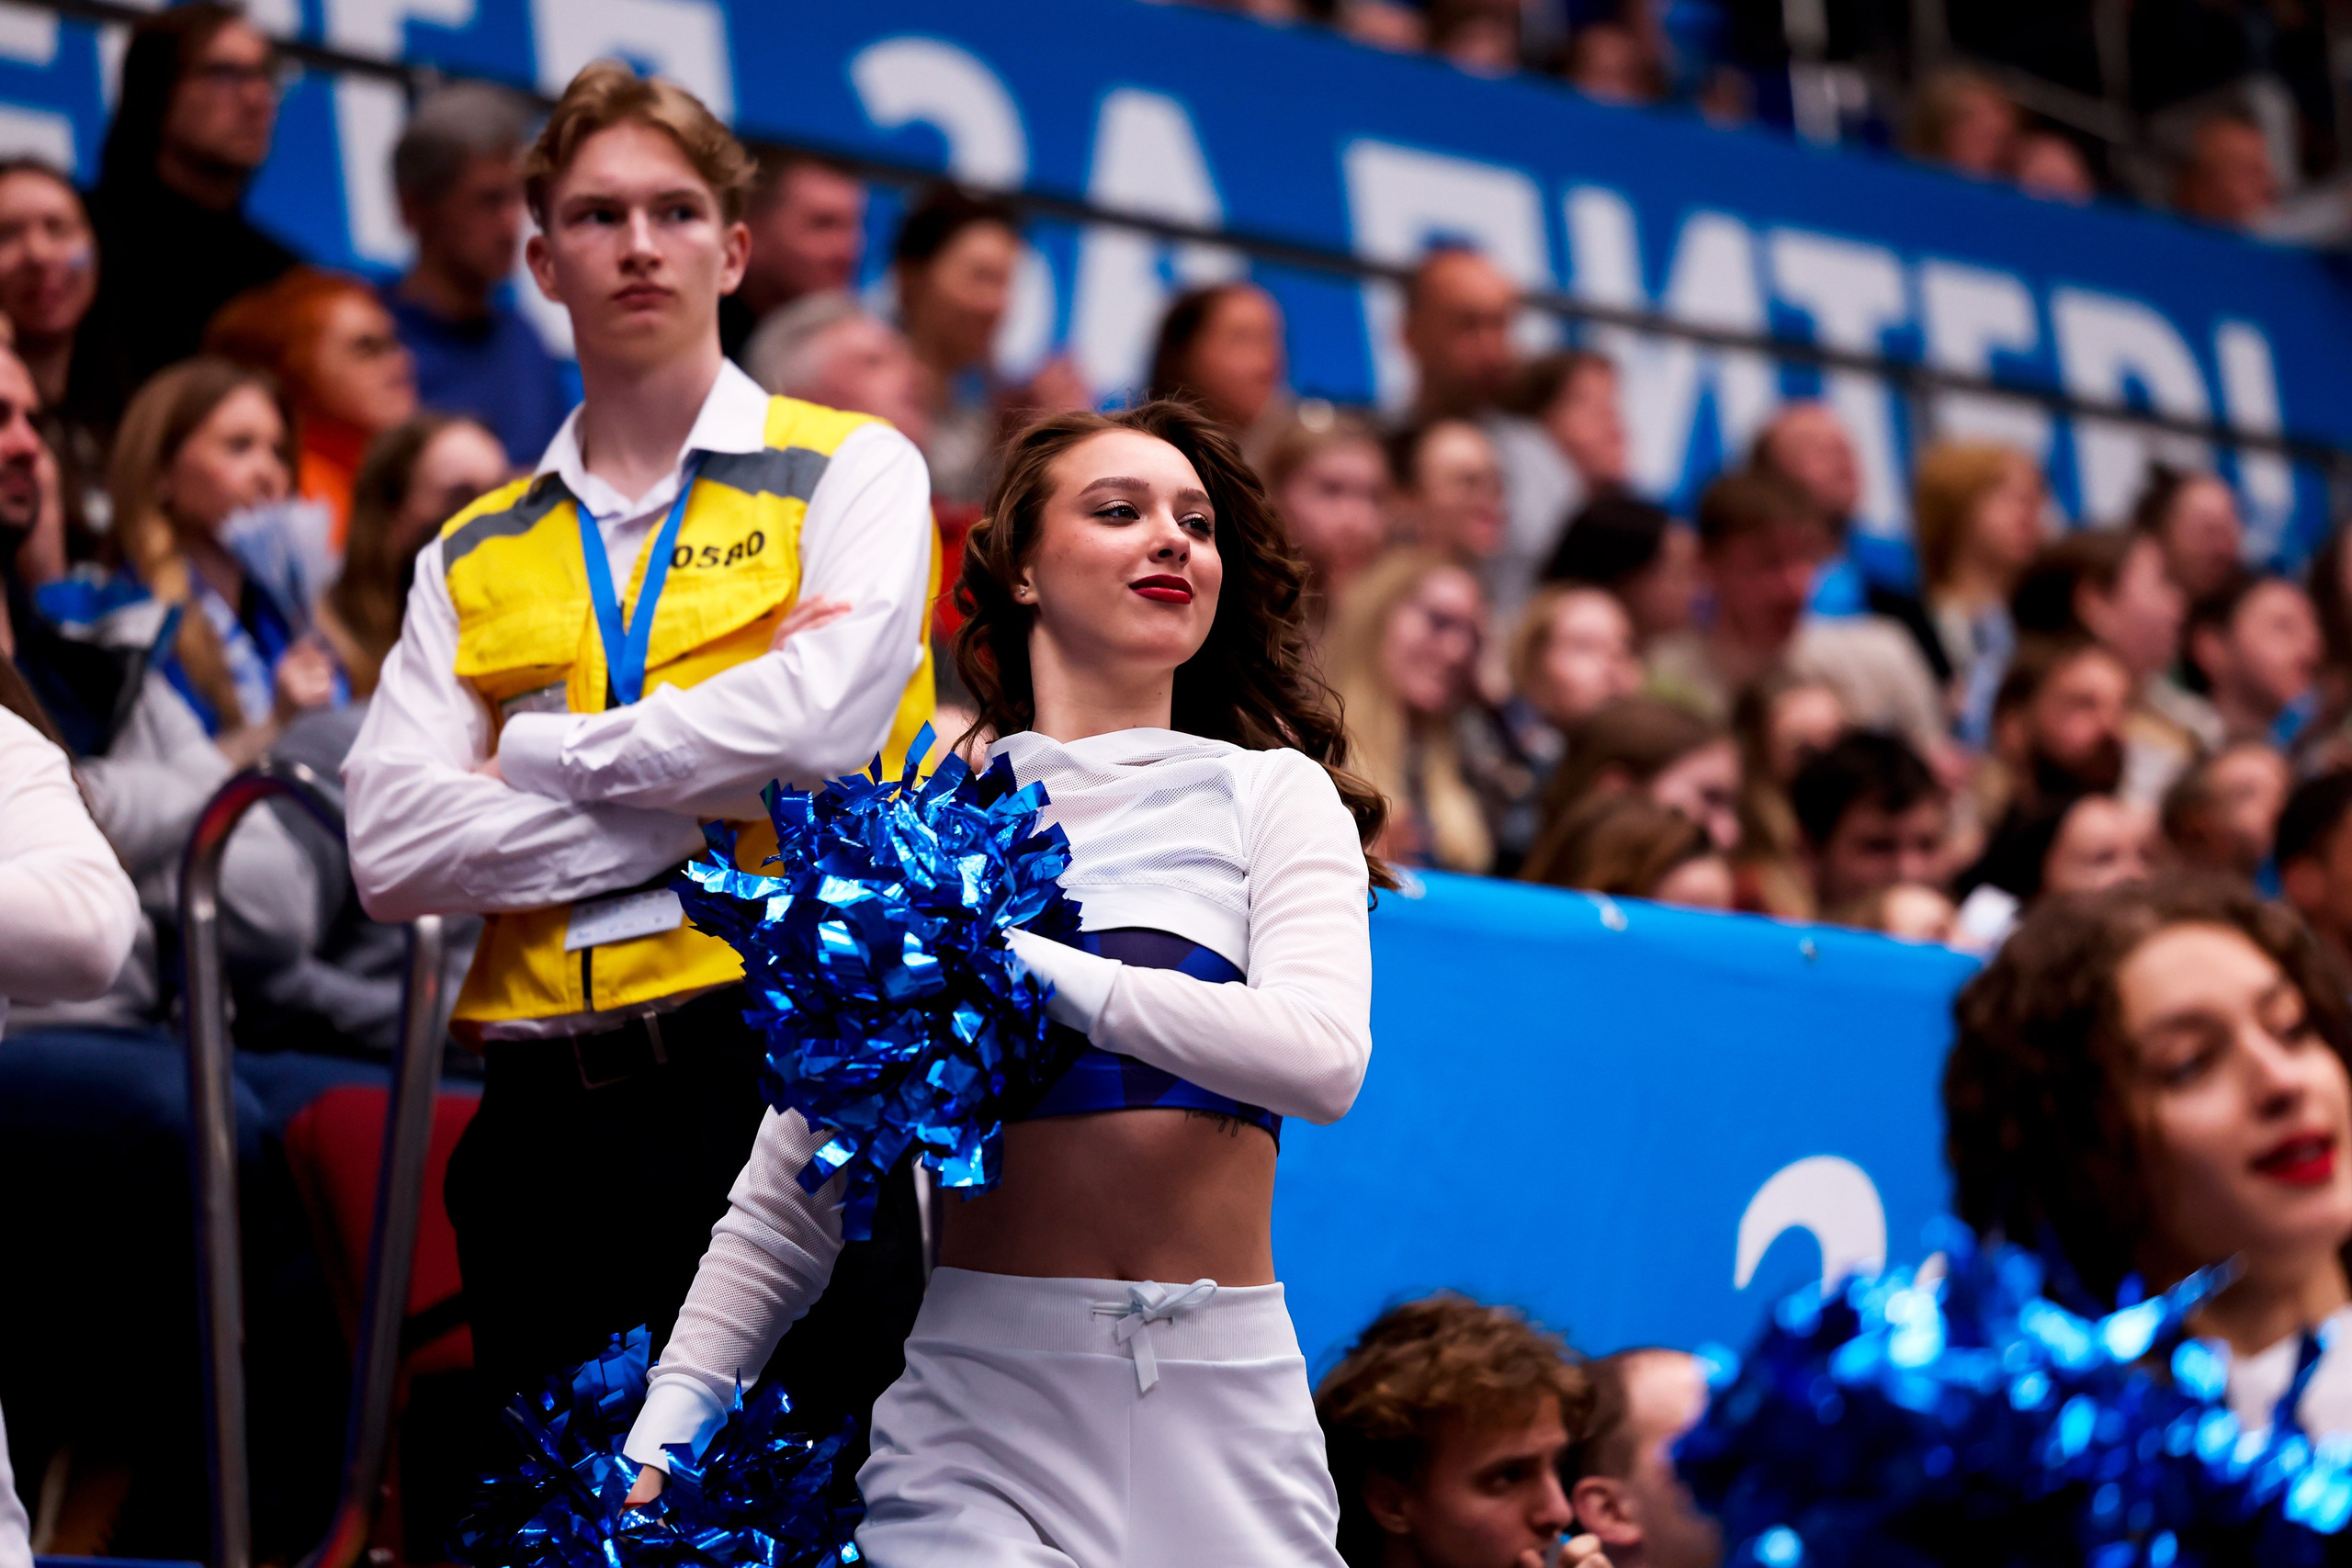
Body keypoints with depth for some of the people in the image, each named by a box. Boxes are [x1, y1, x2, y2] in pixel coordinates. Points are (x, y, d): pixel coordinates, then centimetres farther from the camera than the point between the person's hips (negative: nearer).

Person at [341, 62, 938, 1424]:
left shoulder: (850, 472, 6)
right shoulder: (476, 557, 14)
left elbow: (822, 720, -14)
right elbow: (393, 850, 0)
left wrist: (544, 756, -2)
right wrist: (704, 798, -7)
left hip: (781, 1062, -3)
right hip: (547, 1100, 4)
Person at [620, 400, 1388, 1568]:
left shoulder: (1271, 793, 8)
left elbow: (1325, 1058, -12)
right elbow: (791, 1196, 9)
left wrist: (1032, 968, -18)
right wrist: (674, 1411, -4)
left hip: (1224, 1424, 1)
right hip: (981, 1405, 0)